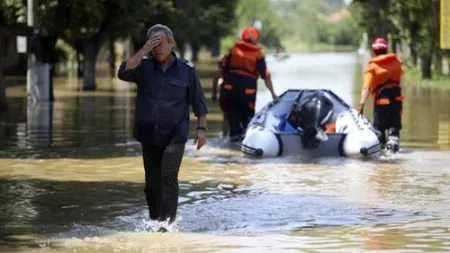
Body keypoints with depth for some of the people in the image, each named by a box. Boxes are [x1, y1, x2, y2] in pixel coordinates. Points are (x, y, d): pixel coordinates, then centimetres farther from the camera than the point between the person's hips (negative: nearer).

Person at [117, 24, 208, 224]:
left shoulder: (186, 69, 2)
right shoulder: (143, 67, 4)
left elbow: (198, 102, 6)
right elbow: (123, 73, -16)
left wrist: (201, 128, 1)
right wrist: (144, 51, -17)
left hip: (175, 135, -3)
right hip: (149, 135, 3)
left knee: (169, 176, -17)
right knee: (152, 183, 8)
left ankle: (167, 221, -21)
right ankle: (154, 221, 19)